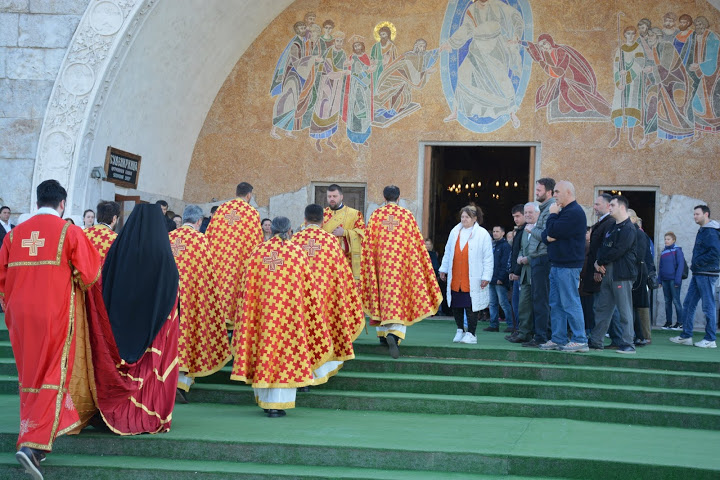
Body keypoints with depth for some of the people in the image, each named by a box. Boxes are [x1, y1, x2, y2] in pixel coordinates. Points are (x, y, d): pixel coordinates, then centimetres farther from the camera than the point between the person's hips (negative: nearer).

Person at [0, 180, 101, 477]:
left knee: (28, 376, 16)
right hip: (55, 314, -4)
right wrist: (77, 283, 15)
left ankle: (33, 435, 23)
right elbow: (89, 274, -6)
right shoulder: (69, 231, -6)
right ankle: (33, 443, -13)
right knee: (53, 376, 0)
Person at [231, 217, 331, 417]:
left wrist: (247, 316, 11)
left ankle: (264, 399, 21)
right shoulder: (297, 251, -2)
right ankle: (278, 404, 1)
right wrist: (311, 309, 12)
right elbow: (308, 285, 1)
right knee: (286, 348, 2)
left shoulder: (258, 251, 1)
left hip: (264, 310, 2)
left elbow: (248, 286, 3)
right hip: (289, 309, -2)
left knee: (264, 347, 12)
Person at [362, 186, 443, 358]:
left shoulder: (376, 215, 1)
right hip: (401, 263, -1)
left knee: (381, 295, 16)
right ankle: (394, 334, -23)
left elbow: (368, 243, 1)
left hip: (381, 263, 2)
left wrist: (369, 265, 8)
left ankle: (382, 332, 25)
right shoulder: (407, 215, -1)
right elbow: (416, 242, 0)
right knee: (400, 298, -2)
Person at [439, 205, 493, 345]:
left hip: (472, 279, -5)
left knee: (470, 307, -4)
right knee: (456, 305, 8)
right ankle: (460, 330, 23)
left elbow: (488, 258, -4)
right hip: (455, 278, 5)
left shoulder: (482, 234, -3)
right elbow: (448, 252, 19)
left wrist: (486, 276, -8)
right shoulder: (455, 232, 10)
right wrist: (443, 269, 18)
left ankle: (471, 334, 6)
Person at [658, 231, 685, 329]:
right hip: (665, 280, 6)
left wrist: (677, 280, -15)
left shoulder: (677, 251, -4)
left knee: (676, 300, -4)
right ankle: (668, 322, 14)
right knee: (667, 301, 9)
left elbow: (680, 265, -9)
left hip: (674, 280, -6)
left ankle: (680, 323, 1)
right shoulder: (663, 252, 14)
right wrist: (659, 280, 9)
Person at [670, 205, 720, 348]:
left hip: (707, 274, -10)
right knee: (688, 304, 10)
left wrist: (696, 262, -15)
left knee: (708, 306, -4)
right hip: (698, 274, 10)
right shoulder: (703, 231, 18)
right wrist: (695, 264, 8)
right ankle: (686, 336, 16)